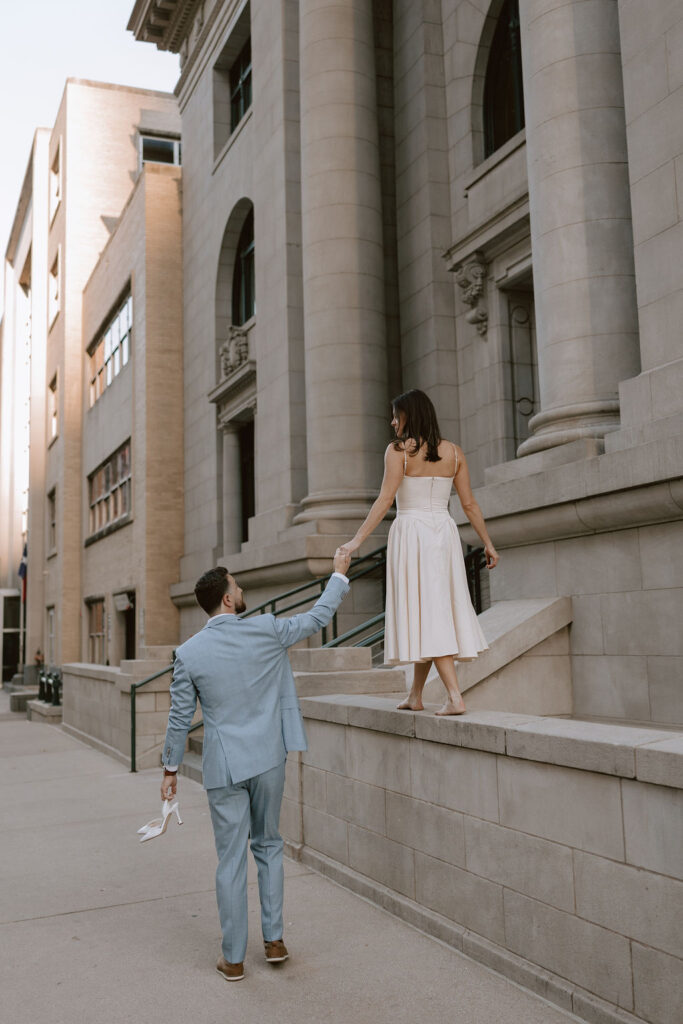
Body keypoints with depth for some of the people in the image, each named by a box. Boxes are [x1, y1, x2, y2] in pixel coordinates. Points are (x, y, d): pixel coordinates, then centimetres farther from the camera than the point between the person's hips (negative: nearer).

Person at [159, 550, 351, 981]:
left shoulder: (189, 653, -8)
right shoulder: (267, 631, -10)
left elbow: (181, 718, -2)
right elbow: (317, 618, 5)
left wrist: (171, 768, 12)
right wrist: (339, 574, 19)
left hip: (224, 767, 0)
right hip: (268, 760, 1)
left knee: (232, 860, 7)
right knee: (269, 847, 18)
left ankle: (234, 958, 17)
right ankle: (274, 939, 22)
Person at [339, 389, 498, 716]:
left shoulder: (398, 450, -6)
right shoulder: (453, 451, 9)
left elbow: (385, 500, -14)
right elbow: (469, 503, 8)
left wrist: (356, 540, -14)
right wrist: (488, 543, 15)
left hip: (411, 531, -5)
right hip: (444, 532, 6)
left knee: (425, 614, -4)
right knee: (437, 609, 11)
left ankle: (455, 696, -12)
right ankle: (415, 695, 19)